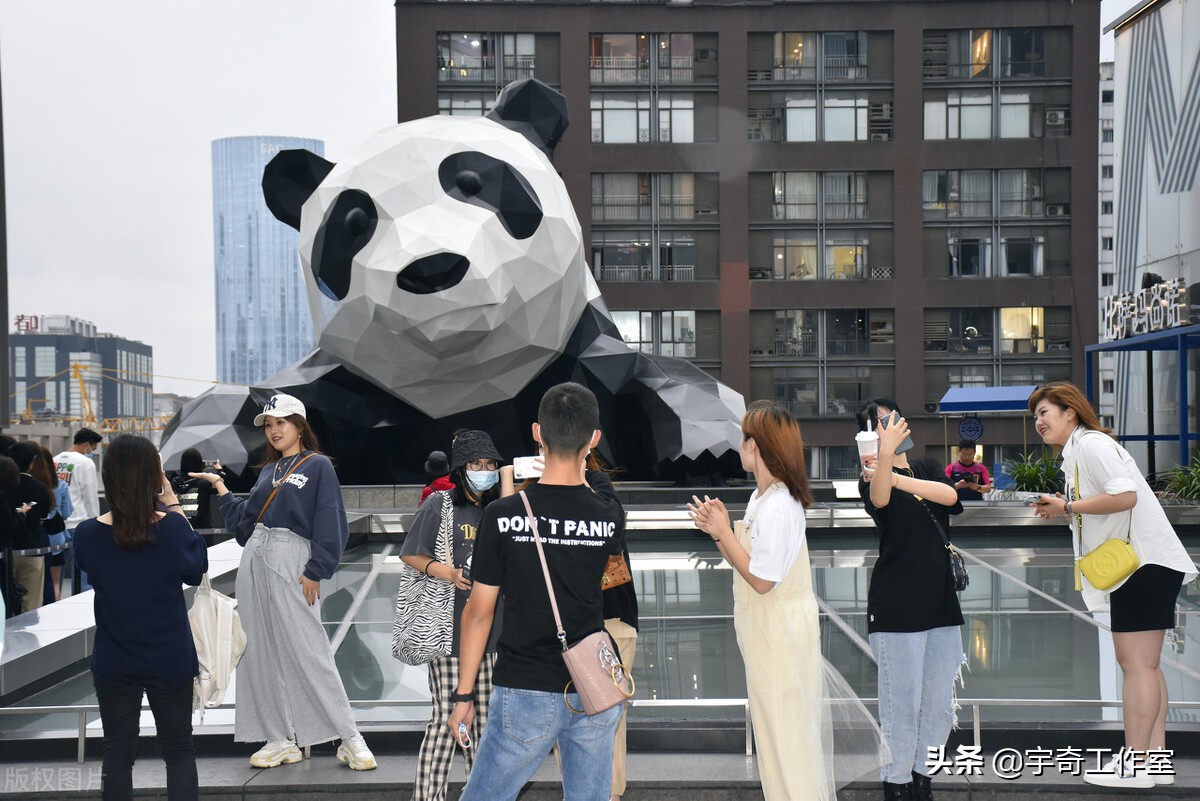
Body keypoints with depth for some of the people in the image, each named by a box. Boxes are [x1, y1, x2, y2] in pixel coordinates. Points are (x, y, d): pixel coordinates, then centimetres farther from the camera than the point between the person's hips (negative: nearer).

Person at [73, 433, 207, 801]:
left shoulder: (88, 534, -14)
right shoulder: (171, 528, -19)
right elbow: (197, 567, 1)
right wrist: (173, 506, -1)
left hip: (114, 663, 1)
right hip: (169, 659, -1)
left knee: (118, 753, 13)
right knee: (179, 751, 13)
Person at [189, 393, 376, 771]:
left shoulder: (318, 466, -1)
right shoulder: (268, 470, 18)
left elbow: (330, 524, -8)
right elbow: (245, 519, 20)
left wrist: (314, 572, -14)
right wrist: (221, 487, 19)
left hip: (291, 563, -7)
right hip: (255, 562, 7)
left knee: (308, 652, -9)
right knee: (263, 653, 6)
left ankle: (350, 739, -2)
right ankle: (282, 740, 14)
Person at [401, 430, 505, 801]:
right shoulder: (439, 505, -3)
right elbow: (411, 555, -5)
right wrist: (450, 573, -18)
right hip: (450, 627, -6)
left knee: (483, 715, 12)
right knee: (447, 717, -7)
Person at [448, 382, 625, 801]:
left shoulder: (503, 515, -12)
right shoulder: (611, 518, -5)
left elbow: (479, 612, -7)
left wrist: (464, 695, 3)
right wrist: (579, 479, 27)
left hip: (526, 694, -3)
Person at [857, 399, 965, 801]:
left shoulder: (927, 466, 11)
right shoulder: (872, 478, -5)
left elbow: (949, 495, -11)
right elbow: (880, 499, -30)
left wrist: (896, 477, -25)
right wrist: (886, 455, -49)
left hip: (940, 598, 6)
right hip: (896, 604, -5)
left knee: (939, 700, 11)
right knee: (902, 700, -3)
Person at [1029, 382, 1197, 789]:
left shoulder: (1091, 442, -11)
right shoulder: (1077, 450, 19)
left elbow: (1125, 495, -23)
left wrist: (1069, 507, -15)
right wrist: (1062, 510, 7)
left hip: (1144, 563, -11)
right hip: (1138, 565, 11)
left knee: (1137, 664, -9)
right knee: (1142, 664, 12)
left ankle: (1134, 765, -6)